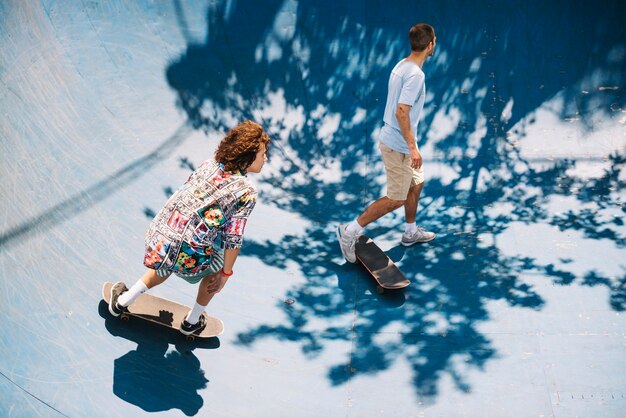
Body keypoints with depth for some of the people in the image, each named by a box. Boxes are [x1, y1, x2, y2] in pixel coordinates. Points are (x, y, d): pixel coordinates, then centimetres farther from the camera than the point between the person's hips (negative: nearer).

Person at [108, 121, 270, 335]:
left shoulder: (207, 166, 8)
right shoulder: (246, 192, -9)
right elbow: (233, 239, -10)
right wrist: (225, 273, 3)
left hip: (160, 238, 5)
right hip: (190, 256, -5)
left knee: (165, 267, 39)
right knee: (216, 267, 31)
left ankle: (122, 302, 47)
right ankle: (192, 322, 44)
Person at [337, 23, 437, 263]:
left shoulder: (401, 66, 6)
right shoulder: (415, 75, -23)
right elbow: (401, 111, -29)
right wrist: (413, 147, -25)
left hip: (394, 140, 10)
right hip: (399, 146, -10)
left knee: (416, 184, 22)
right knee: (396, 199, -1)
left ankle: (411, 233, 37)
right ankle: (350, 231, 3)